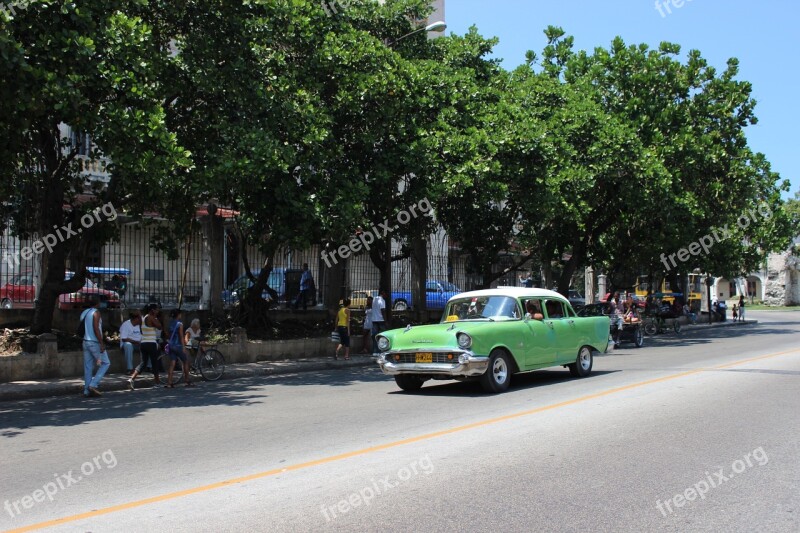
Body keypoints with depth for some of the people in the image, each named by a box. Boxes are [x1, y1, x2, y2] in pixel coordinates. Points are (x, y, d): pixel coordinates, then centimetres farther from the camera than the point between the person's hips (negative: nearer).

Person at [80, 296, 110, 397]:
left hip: (86, 342, 8)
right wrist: (102, 343, -19)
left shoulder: (84, 313, 14)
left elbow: (82, 329, 16)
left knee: (88, 367, 8)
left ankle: (87, 391, 7)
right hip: (95, 343, -8)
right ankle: (93, 385, -8)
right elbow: (96, 329, -19)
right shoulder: (96, 312, -10)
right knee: (105, 363, 2)